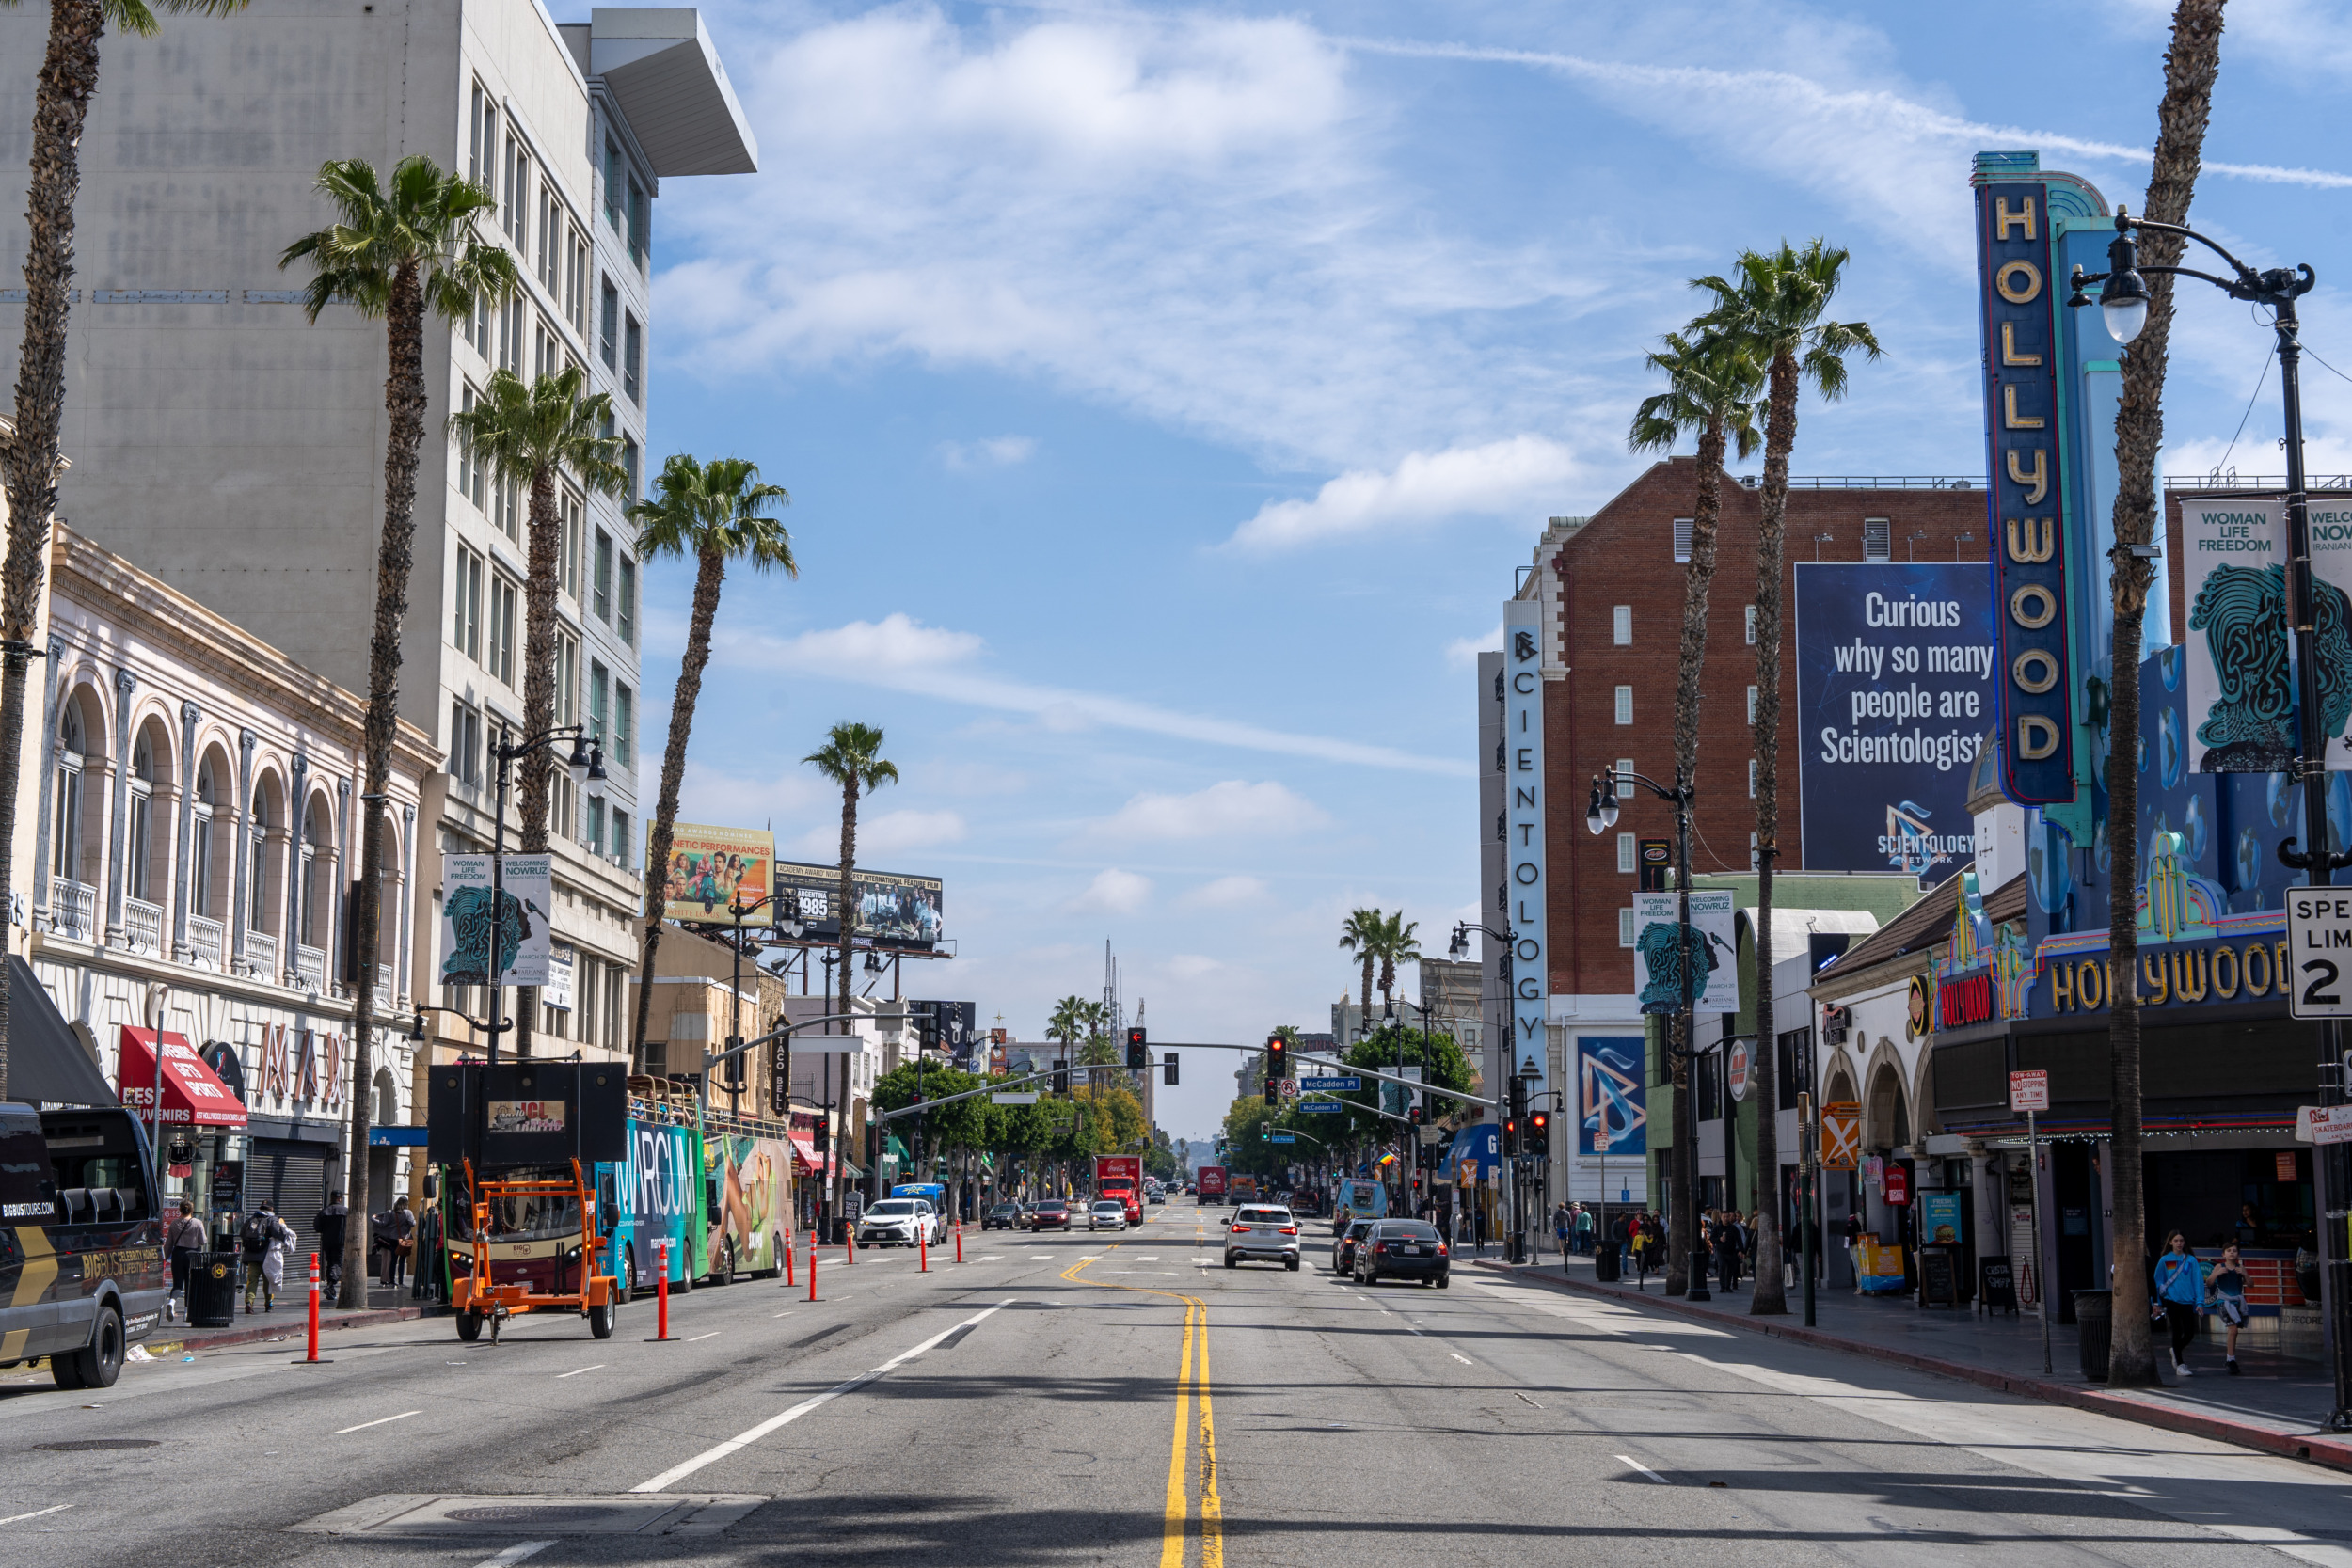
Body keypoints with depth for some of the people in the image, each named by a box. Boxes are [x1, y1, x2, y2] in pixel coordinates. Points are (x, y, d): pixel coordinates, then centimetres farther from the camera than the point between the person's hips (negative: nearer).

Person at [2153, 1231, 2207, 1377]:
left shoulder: (2191, 1260, 3)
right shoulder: (2164, 1260, 2)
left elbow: (2198, 1281, 2)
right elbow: (2158, 1281, 5)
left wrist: (2200, 1302, -5)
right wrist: (2158, 1302, 2)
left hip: (2187, 1300, 1)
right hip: (2171, 1300, -1)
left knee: (2189, 1333, 1)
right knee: (2177, 1332, -1)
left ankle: (2176, 1351, 31)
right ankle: (2180, 1365, 6)